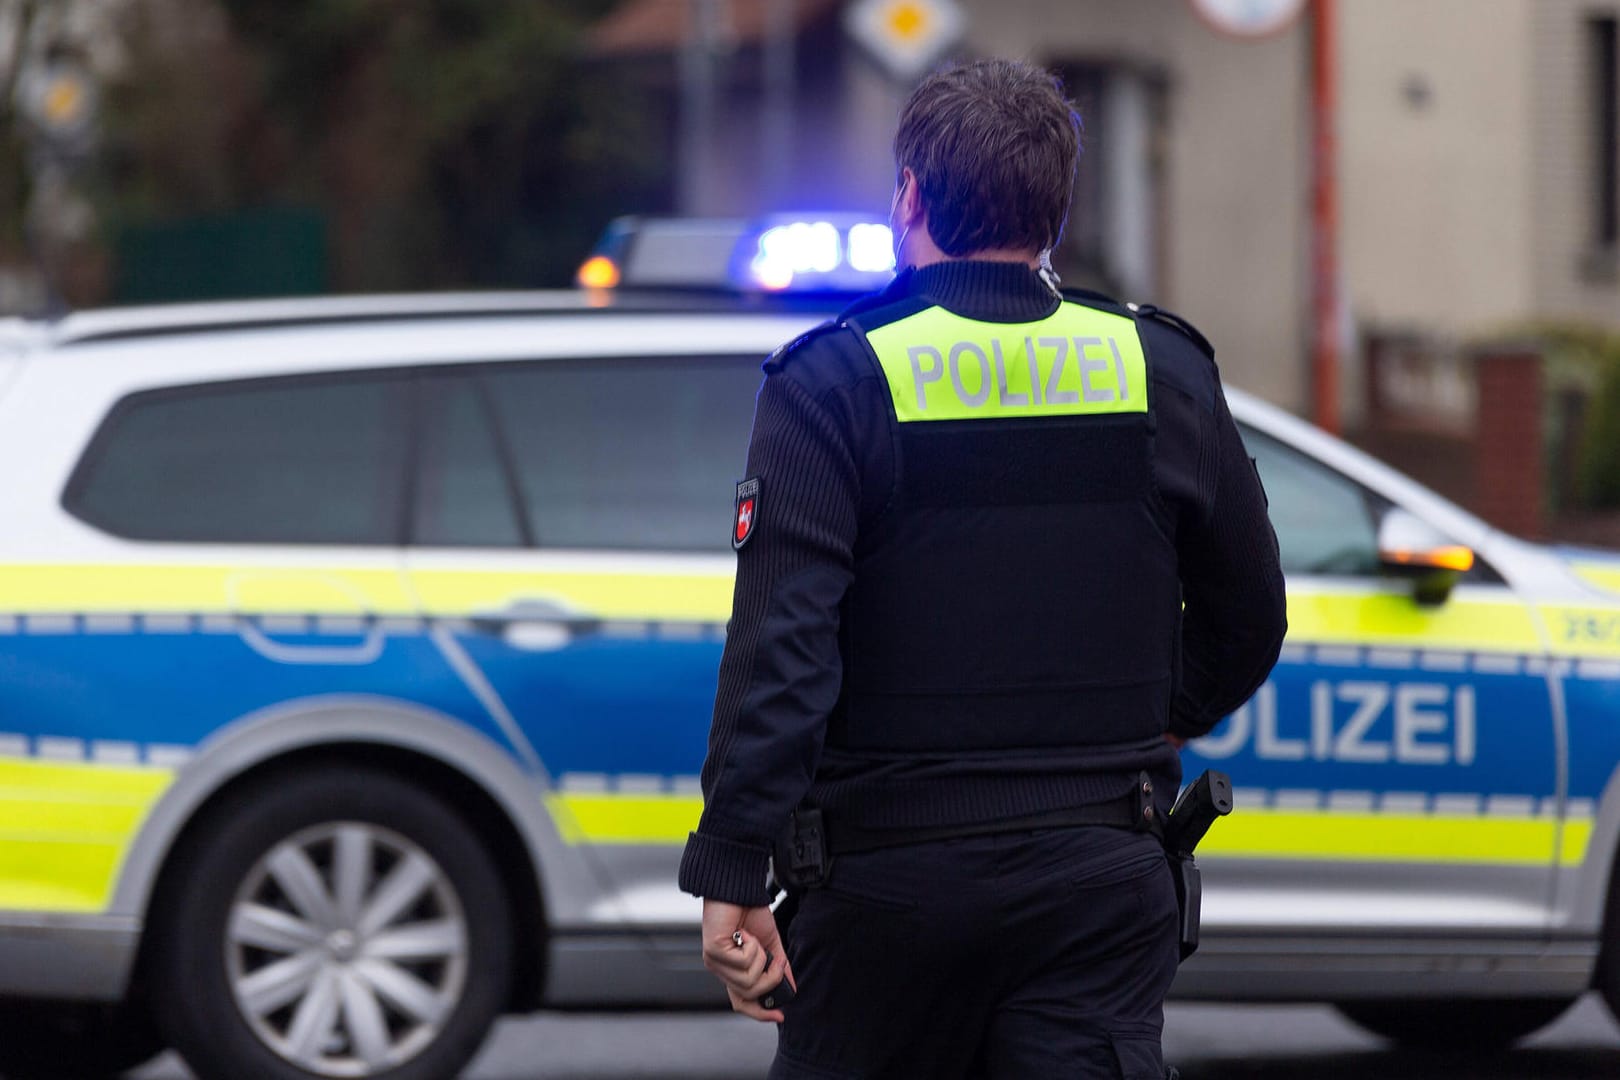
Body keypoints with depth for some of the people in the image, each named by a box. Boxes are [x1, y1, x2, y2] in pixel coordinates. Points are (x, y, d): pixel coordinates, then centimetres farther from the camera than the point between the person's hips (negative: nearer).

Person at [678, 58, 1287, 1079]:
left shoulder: (834, 382, -7)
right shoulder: (1163, 371, 4)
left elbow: (780, 646, -14)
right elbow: (1247, 621, 14)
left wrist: (734, 876, -14)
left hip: (892, 876, -2)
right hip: (1102, 876, 2)